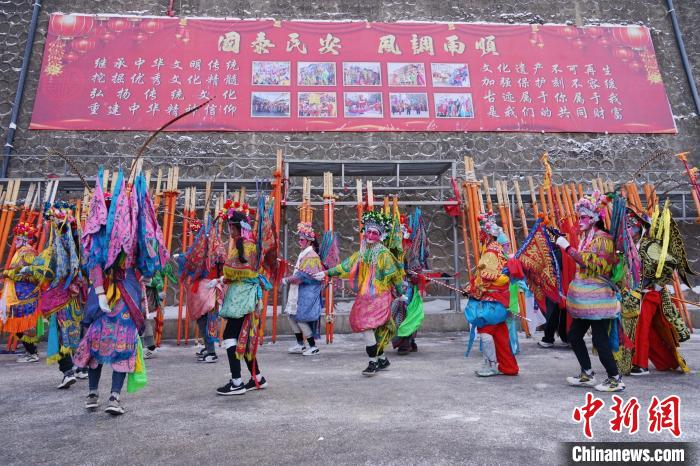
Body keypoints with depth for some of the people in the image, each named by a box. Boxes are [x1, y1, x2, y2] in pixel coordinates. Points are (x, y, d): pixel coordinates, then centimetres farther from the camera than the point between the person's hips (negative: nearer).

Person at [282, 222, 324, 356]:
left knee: (301, 318, -6)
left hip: (307, 293, -9)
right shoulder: (304, 254, 13)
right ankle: (300, 344, 22)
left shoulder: (311, 256, -16)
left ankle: (313, 346, 8)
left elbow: (302, 276, -19)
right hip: (299, 291, 9)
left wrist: (286, 280, -10)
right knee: (291, 315, 12)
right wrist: (291, 278, 2)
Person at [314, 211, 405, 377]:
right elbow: (345, 266, 14)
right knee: (372, 330, 9)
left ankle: (373, 363, -2)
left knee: (367, 327, -14)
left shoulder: (384, 253, -5)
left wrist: (400, 294, -1)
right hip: (364, 296, 6)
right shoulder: (362, 253, 12)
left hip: (378, 297, -6)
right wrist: (326, 273, 11)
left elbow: (394, 275, -3)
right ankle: (382, 359, 25)